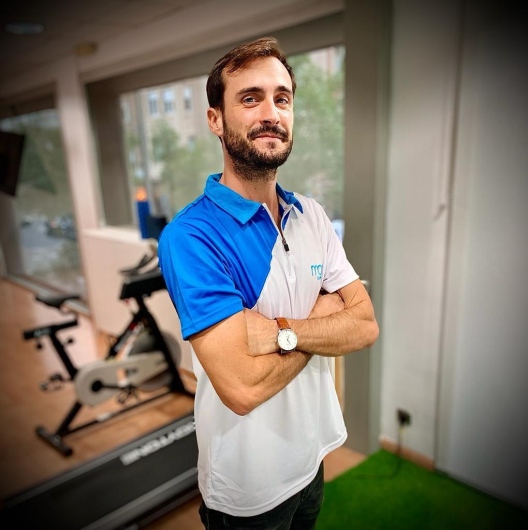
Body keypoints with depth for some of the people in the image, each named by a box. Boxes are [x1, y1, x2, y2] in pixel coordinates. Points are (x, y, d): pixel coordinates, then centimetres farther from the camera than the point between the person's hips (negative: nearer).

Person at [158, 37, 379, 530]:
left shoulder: (311, 215, -4)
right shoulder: (189, 237, -25)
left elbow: (365, 325, -9)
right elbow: (242, 387, -31)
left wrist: (281, 330, -27)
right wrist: (322, 313, -17)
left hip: (312, 455, 6)